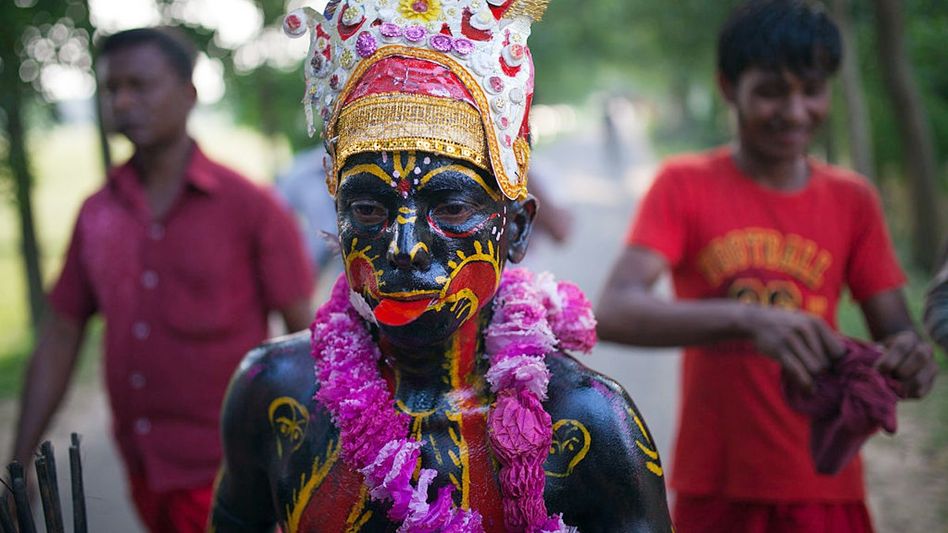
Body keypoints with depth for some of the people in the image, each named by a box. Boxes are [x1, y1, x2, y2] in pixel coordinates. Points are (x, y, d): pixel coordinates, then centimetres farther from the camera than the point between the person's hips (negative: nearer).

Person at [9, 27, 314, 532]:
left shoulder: (249, 206, -8)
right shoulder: (96, 213, 4)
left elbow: (305, 338, -6)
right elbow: (59, 339, 8)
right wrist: (20, 463, 4)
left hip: (226, 473, -4)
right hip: (145, 477, 5)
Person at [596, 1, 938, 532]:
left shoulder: (853, 199, 4)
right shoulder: (684, 185, -4)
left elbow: (899, 334, 3)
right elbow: (615, 313, -18)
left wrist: (912, 363, -22)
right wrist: (747, 319, -34)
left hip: (825, 489, 2)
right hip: (715, 489, -2)